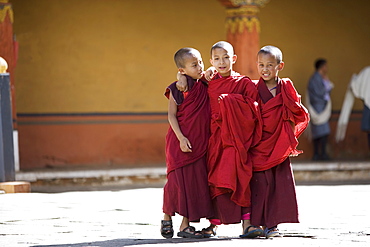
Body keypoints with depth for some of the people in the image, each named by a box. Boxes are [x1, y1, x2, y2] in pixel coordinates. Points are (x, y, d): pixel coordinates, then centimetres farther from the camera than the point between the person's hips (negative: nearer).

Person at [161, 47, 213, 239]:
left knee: (195, 181, 2)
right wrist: (181, 138, -17)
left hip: (199, 143, 5)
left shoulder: (204, 87, 9)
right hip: (180, 143, -5)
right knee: (178, 179, -4)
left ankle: (185, 225, 7)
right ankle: (167, 218, 16)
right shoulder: (176, 89, -6)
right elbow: (171, 115, -8)